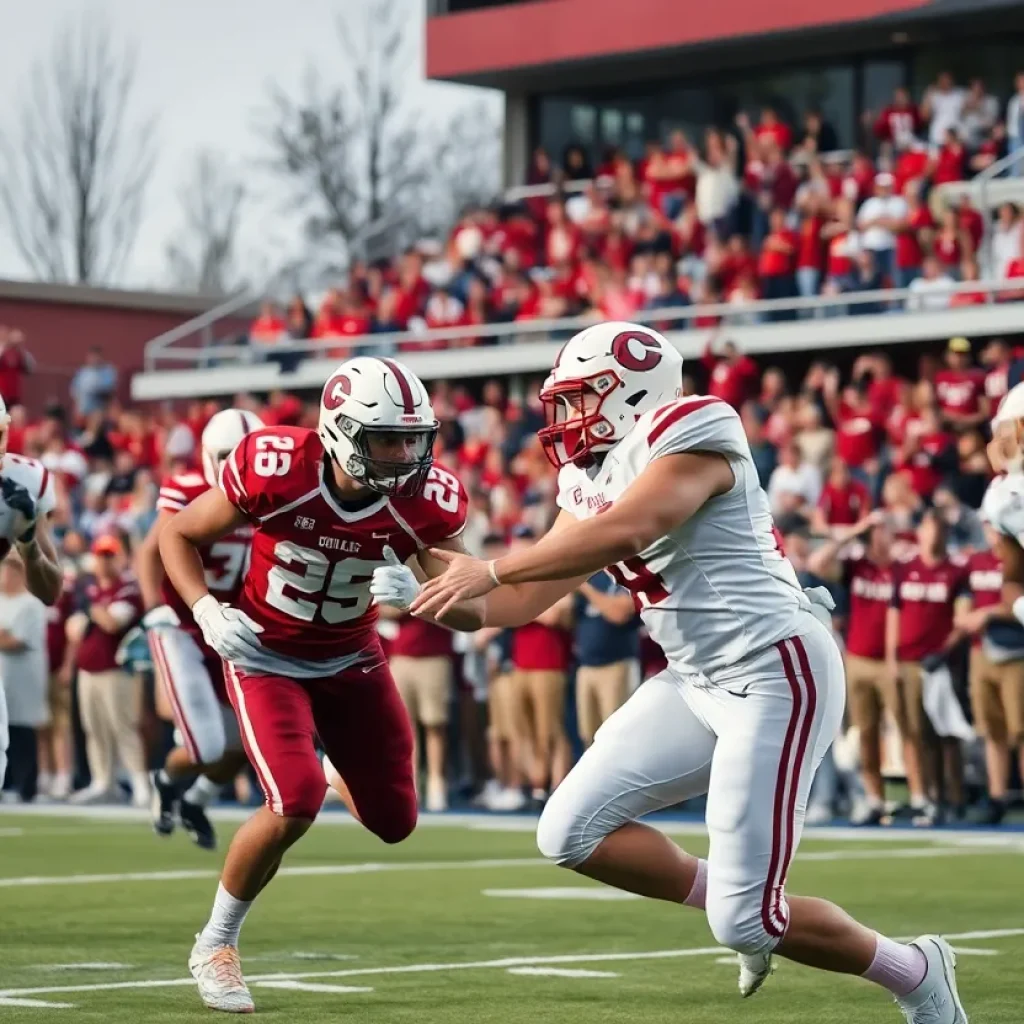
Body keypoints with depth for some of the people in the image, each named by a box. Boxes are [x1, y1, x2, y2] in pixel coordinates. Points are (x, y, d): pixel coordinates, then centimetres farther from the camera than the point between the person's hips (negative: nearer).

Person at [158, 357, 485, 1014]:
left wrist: (416, 594, -40)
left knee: (394, 822, 7)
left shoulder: (426, 500, -20)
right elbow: (178, 536, -12)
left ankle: (338, 772, 45)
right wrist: (208, 611, -27)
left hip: (351, 659, 4)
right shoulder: (276, 471, -28)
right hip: (267, 657, -4)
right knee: (295, 805, -23)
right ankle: (216, 944, -1)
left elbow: (472, 613, -19)